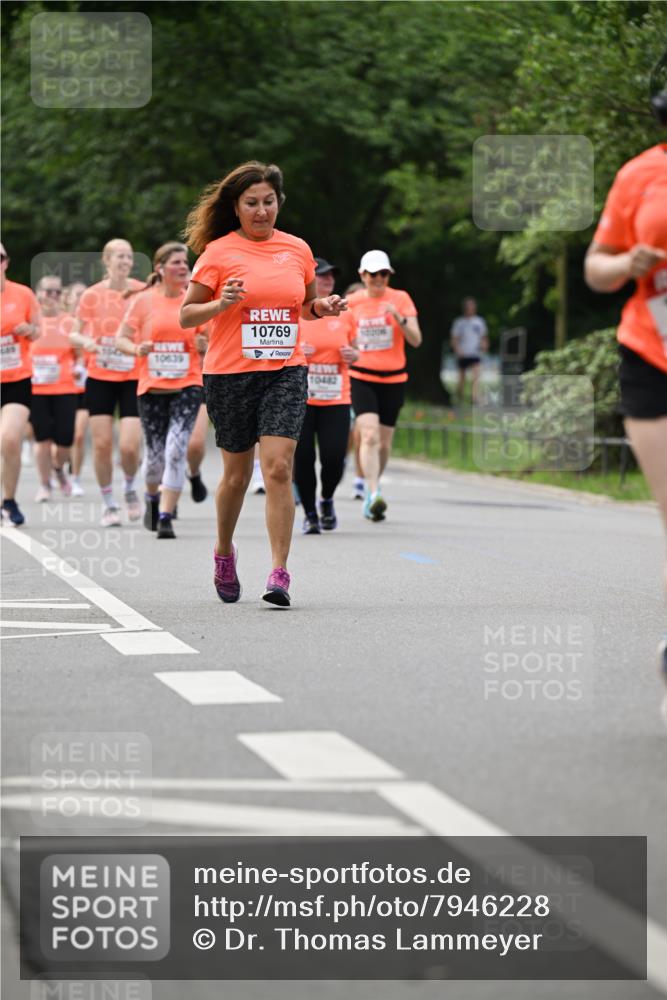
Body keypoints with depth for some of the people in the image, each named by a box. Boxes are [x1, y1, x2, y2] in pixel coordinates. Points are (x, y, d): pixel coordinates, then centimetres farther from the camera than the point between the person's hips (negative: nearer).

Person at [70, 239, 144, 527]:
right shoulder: (92, 295, -1)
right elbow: (73, 334, 8)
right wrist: (85, 341, -13)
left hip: (134, 378, -1)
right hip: (100, 377, 1)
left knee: (129, 446, -10)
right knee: (102, 444, -2)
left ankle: (130, 488, 20)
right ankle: (108, 503, 15)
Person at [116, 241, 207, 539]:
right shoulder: (143, 300, 0)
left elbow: (207, 341, 13)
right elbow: (121, 338, 2)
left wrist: (205, 345, -10)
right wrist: (137, 349, -18)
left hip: (187, 385, 0)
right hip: (151, 387, 0)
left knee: (176, 450, -15)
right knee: (155, 455, 7)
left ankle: (165, 516, -12)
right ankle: (152, 497, 40)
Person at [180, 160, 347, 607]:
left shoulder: (298, 249, 8)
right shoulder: (218, 252, -3)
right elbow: (186, 315, -1)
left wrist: (324, 307, 1)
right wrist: (220, 304, -19)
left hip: (286, 372, 2)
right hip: (230, 374, -1)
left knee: (278, 468, -12)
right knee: (237, 473, 8)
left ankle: (279, 573, -13)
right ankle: (224, 551, 34)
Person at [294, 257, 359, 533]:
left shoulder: (344, 315, 9)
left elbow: (354, 351, 20)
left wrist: (353, 355, -3)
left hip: (336, 399, 2)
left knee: (334, 457, -8)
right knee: (303, 457, -4)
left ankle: (327, 501, 22)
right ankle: (309, 513, 12)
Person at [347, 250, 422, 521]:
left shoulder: (400, 299, 0)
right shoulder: (352, 302, 2)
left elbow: (416, 340, -7)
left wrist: (399, 317, -21)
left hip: (393, 379, 1)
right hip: (361, 378, -1)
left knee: (384, 443, 8)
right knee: (369, 435, -21)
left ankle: (371, 491, 29)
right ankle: (374, 494, -28)